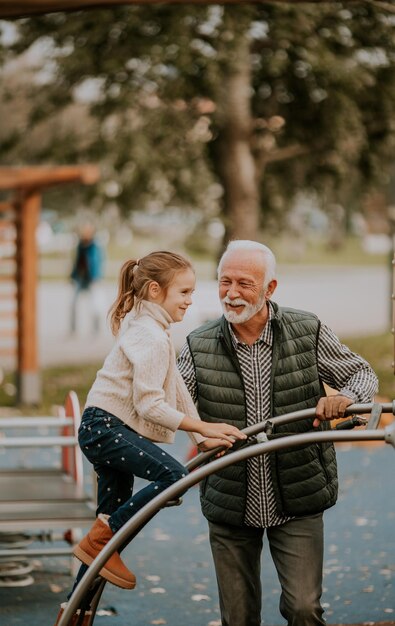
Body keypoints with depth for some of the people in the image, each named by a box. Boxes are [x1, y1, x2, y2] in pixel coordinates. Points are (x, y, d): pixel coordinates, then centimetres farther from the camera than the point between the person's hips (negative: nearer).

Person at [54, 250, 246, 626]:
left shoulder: (150, 329, 18)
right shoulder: (150, 336, -15)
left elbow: (176, 390, 18)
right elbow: (149, 404, -22)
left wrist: (203, 437, 12)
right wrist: (202, 427, -23)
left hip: (107, 431, 11)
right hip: (105, 428, -11)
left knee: (113, 521, 12)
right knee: (171, 475, -25)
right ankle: (98, 540, -16)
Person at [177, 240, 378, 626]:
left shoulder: (308, 333, -4)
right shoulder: (198, 347, -3)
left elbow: (362, 374, 5)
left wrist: (345, 397, -18)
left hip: (297, 507, -1)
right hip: (229, 508, 1)